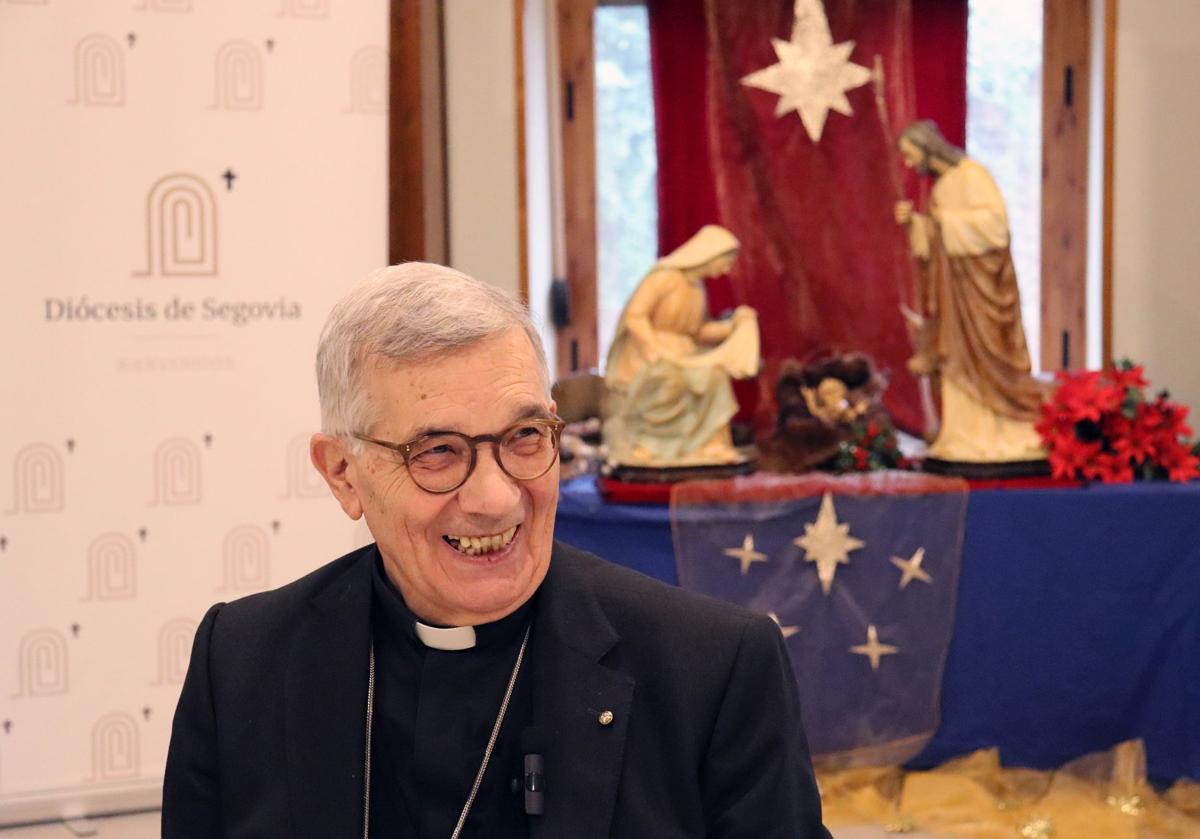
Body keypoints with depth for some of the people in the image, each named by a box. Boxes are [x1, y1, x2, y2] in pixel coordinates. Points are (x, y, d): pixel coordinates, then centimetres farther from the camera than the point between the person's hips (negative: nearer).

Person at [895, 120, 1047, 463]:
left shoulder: (971, 174, -10)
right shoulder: (942, 184, 15)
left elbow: (996, 218, -19)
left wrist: (947, 219, -16)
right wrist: (914, 222, 3)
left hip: (977, 280, -8)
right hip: (952, 282, 8)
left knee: (985, 356, -7)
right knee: (958, 357, 5)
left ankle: (1012, 434, -1)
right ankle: (969, 438, 7)